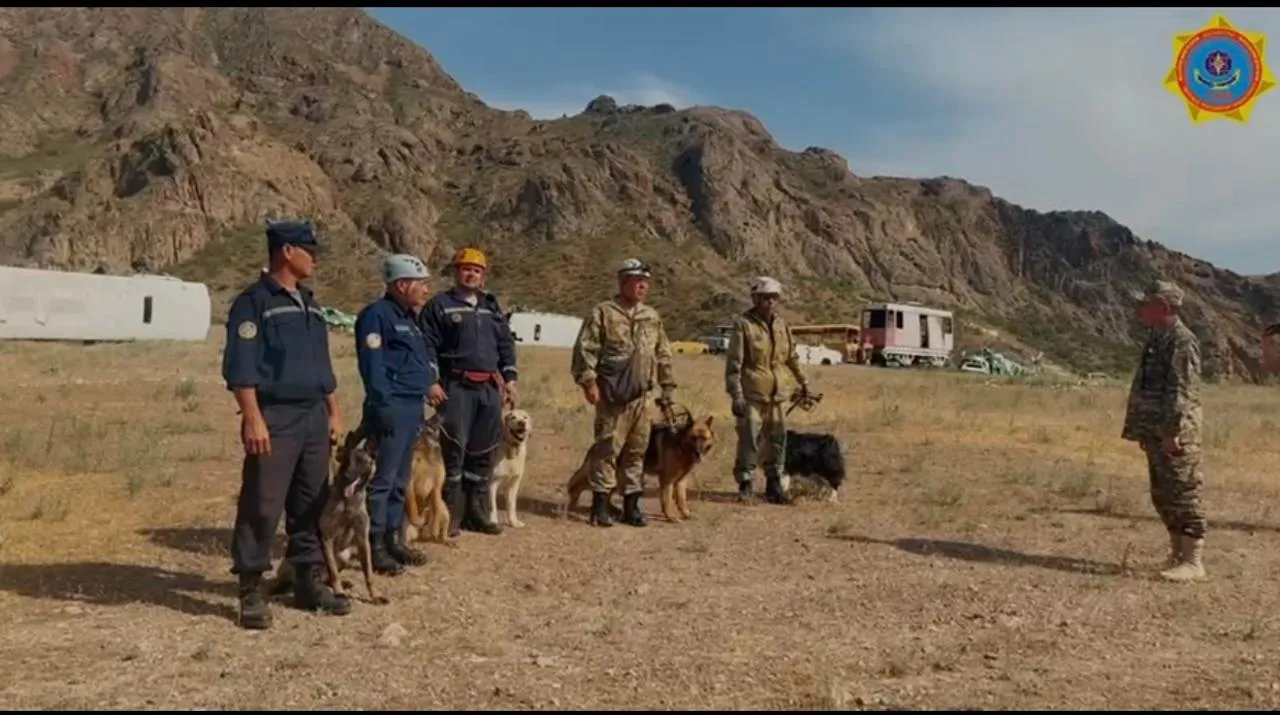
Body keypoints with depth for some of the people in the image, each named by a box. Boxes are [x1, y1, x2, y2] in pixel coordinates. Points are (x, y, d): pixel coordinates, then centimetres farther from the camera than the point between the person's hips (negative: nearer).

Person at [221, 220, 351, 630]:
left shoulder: (309, 304, 18)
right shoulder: (254, 302, -6)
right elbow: (239, 367, -12)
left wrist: (334, 413, 17)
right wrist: (253, 418, -19)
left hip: (314, 416, 8)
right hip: (275, 418, -7)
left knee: (311, 504, 11)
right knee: (262, 505, -5)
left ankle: (309, 582, 20)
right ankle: (251, 591, 4)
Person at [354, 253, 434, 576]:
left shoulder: (409, 317, 19)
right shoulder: (377, 314, -10)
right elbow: (372, 364, -17)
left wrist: (428, 390, 19)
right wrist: (384, 405, -20)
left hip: (413, 407, 10)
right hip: (392, 408, -10)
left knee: (400, 480, 15)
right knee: (382, 479, -5)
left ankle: (394, 540, 23)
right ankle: (374, 546, 0)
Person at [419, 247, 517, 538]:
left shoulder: (491, 307, 18)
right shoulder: (439, 305, 1)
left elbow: (506, 344, 19)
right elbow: (427, 346, -6)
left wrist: (510, 378, 10)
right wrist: (431, 382, -14)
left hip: (490, 387, 6)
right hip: (456, 386, -6)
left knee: (484, 451, 9)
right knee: (454, 450, -7)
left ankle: (477, 513, 18)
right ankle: (451, 515, 1)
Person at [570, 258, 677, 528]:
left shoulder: (652, 317, 15)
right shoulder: (603, 313, -2)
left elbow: (663, 355, 21)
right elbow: (585, 349, -7)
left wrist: (667, 387, 18)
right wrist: (588, 381, -14)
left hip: (641, 396, 6)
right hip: (612, 395, -5)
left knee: (637, 450, 8)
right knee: (607, 449, -4)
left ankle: (631, 505, 17)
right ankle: (600, 505, 5)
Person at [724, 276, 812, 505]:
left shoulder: (783, 325, 11)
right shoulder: (743, 325, -7)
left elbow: (792, 357, 23)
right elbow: (733, 363, -10)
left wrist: (803, 382, 22)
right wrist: (736, 395, -15)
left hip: (777, 394, 6)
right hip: (752, 394, -6)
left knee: (778, 440, 10)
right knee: (749, 440, -5)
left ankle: (774, 484, 21)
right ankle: (746, 484, 8)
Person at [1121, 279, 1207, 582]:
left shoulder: (1182, 341, -14)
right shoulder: (1156, 339, 16)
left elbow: (1182, 391, -20)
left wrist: (1173, 432, -24)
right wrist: (1139, 428, 19)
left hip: (1175, 433, -10)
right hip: (1155, 432, 10)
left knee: (1183, 495, -5)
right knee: (1163, 497, 15)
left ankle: (1192, 562, 1)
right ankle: (1178, 555, 25)